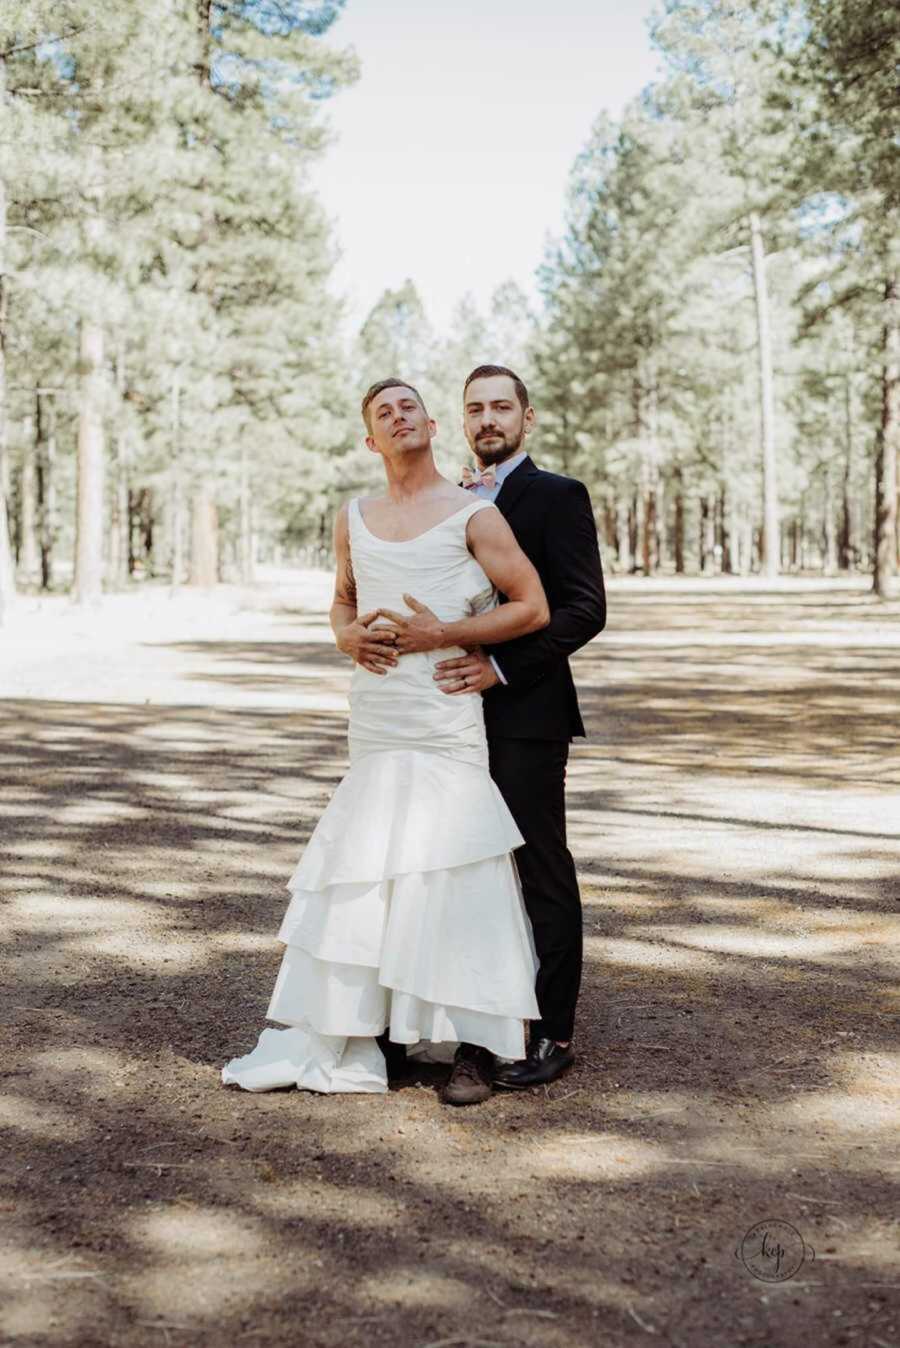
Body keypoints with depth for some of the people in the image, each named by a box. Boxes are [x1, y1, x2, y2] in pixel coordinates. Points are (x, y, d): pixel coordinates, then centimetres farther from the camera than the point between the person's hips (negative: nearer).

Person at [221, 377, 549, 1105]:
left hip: (446, 711, -5)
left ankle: (476, 1047, 4)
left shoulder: (473, 514, -2)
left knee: (454, 874, -6)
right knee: (357, 873, 7)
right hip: (375, 713, 5)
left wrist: (442, 634, -14)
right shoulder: (353, 520, 13)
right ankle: (329, 1042, 14)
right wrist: (348, 636, 3)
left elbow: (534, 608, -5)